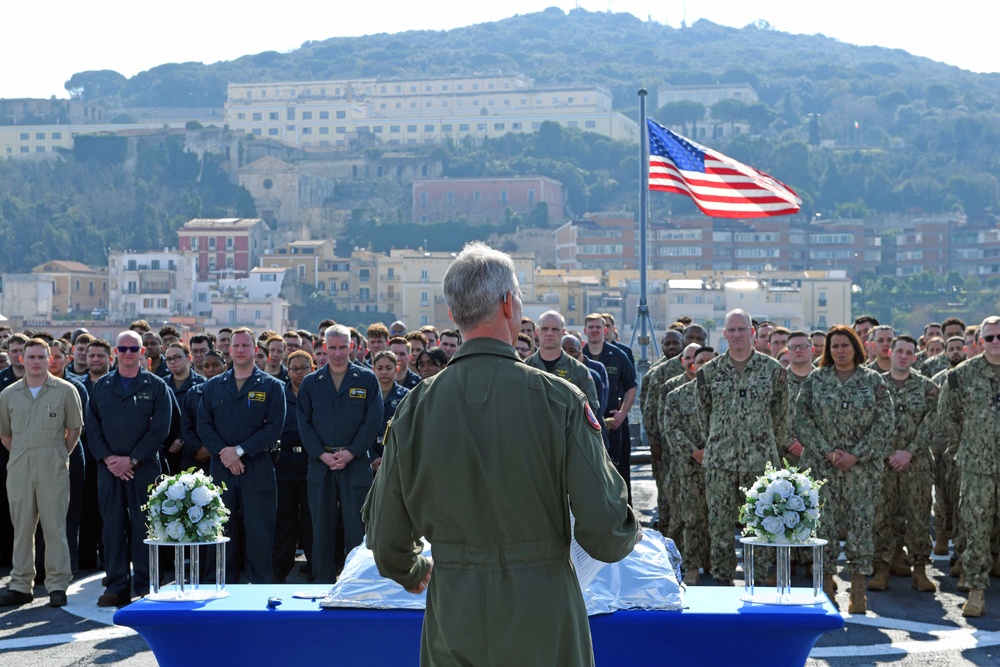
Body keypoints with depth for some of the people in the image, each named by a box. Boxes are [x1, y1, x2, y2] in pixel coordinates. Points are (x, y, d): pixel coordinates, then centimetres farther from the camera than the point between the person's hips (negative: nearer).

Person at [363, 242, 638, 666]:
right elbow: (604, 534, -12)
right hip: (541, 617, -2)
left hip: (452, 623, 2)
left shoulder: (415, 406, -3)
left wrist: (412, 573, 25)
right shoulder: (559, 399, -12)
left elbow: (385, 542, 3)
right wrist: (629, 532, 12)